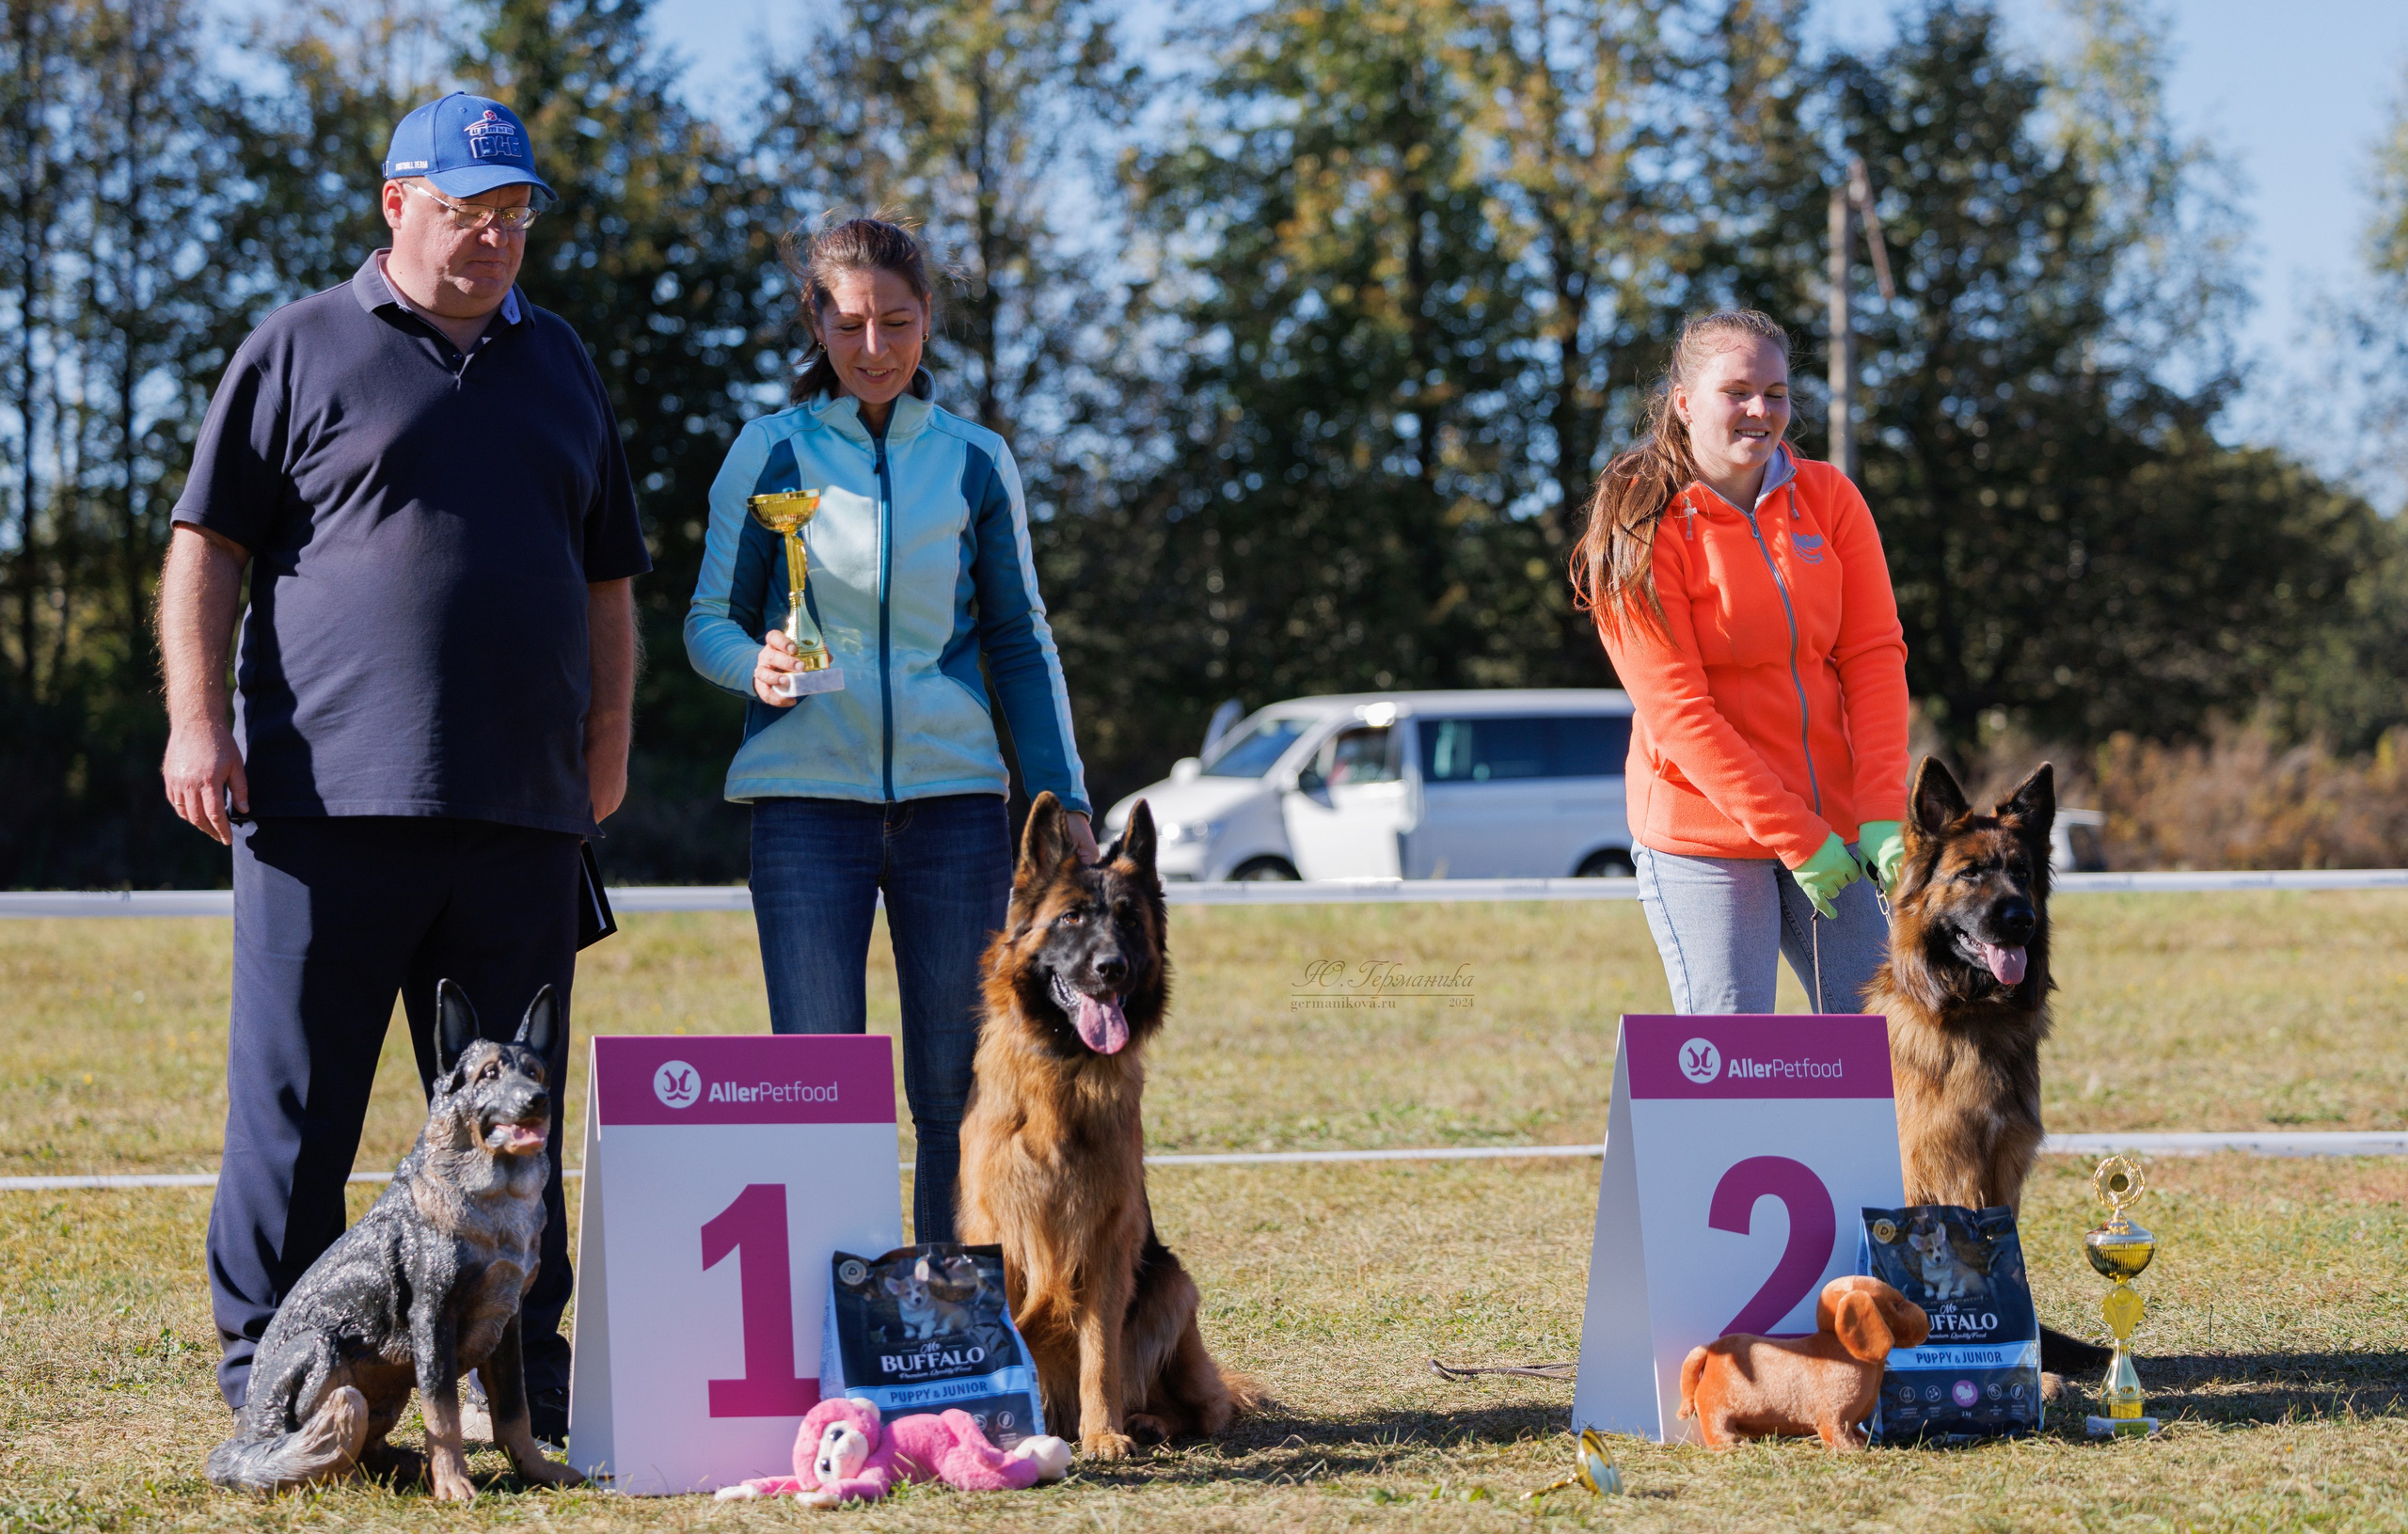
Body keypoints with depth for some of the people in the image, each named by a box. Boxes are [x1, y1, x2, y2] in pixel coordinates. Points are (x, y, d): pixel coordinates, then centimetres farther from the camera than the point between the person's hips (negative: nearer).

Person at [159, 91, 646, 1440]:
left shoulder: (559, 363, 20)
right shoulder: (300, 351, 6)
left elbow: (608, 573, 24)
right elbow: (208, 543, 2)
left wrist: (609, 736, 13)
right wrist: (199, 718, -7)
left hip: (521, 808, 4)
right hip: (332, 790, -4)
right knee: (296, 1095, -1)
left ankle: (522, 1369, 13)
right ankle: (267, 1371, 6)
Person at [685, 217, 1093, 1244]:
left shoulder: (975, 462, 10)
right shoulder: (772, 452, 5)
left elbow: (1021, 642, 14)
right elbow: (710, 620, 7)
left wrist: (1064, 798, 7)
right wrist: (758, 664, -16)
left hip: (952, 792, 2)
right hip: (808, 791, -2)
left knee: (956, 1090, 2)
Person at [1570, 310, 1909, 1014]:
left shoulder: (1826, 498, 4)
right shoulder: (1644, 531, -9)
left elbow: (1874, 653, 0)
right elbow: (1678, 713, -14)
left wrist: (1882, 811, -12)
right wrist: (1794, 838, -18)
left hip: (1834, 823, 4)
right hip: (1703, 837, -4)